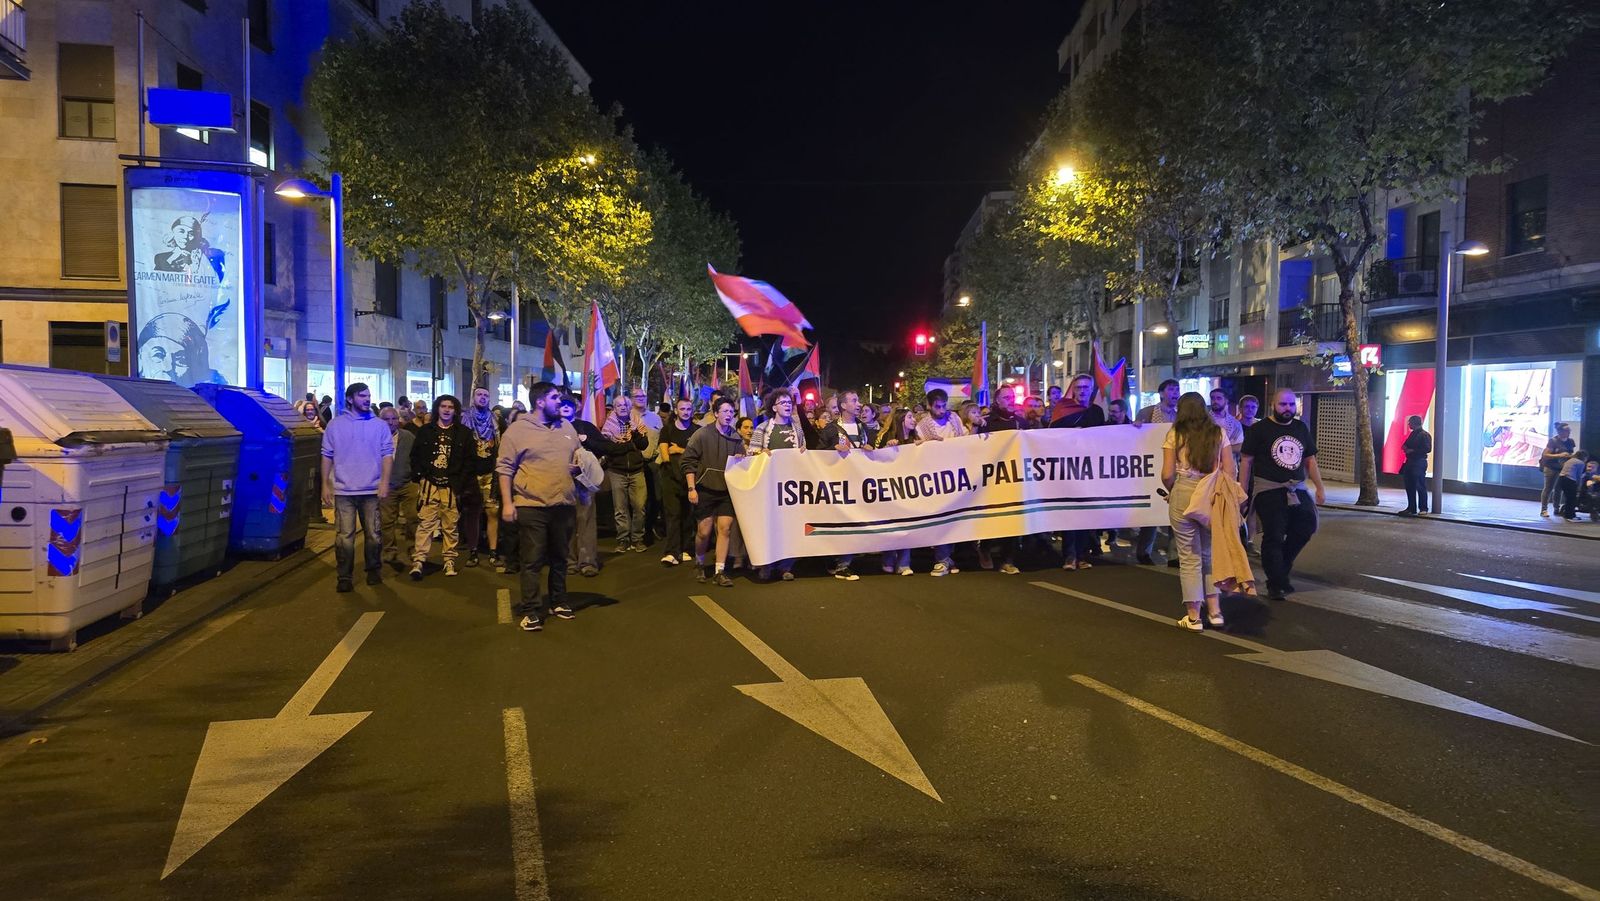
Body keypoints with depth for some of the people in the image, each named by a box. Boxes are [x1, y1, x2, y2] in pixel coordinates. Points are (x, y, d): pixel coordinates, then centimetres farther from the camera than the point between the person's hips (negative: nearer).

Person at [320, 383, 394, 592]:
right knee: (345, 536, -2)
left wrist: (385, 482, -8)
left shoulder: (380, 425, 5)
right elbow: (327, 456, 7)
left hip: (372, 490, 1)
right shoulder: (335, 425, 5)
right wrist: (325, 484, 2)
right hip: (343, 490, 0)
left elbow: (387, 455, 2)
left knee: (373, 534, 7)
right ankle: (344, 577, 6)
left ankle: (374, 570, 23)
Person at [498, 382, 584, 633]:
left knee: (559, 558, 15)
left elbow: (579, 457, 24)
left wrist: (580, 466, 0)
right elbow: (505, 468, -6)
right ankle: (530, 611, 7)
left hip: (564, 505, 5)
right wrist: (507, 503, -10)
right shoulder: (518, 429, -5)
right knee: (532, 561, -1)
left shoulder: (567, 428, 11)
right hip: (531, 506, -5)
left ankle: (558, 602, 29)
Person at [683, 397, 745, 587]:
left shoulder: (736, 438, 7)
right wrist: (691, 488, -10)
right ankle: (699, 564, 27)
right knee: (704, 531, 1)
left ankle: (720, 572, 1)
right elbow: (688, 461, -5)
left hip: (727, 491, 3)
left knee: (725, 529, -5)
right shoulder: (702, 435, -4)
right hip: (705, 491, -3)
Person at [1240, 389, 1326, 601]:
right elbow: (1246, 462, -3)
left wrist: (1319, 487, 12)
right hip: (1269, 491, -5)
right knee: (1273, 537, -5)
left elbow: (1310, 460, 19)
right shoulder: (1259, 430, -1)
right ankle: (1276, 585, 4)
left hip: (1296, 490, 5)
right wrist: (1243, 492, -7)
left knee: (1308, 524, -7)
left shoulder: (1301, 428, 15)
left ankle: (1282, 563, 16)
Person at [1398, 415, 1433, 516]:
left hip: (1419, 463, -9)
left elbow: (1427, 449, -18)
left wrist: (1412, 451, -18)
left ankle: (1423, 508, 1)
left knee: (1420, 486, -5)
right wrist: (1405, 448, 2)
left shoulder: (1424, 435, -10)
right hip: (1410, 462, 9)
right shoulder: (1412, 434, 16)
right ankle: (1411, 508, 15)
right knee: (1409, 486, 9)